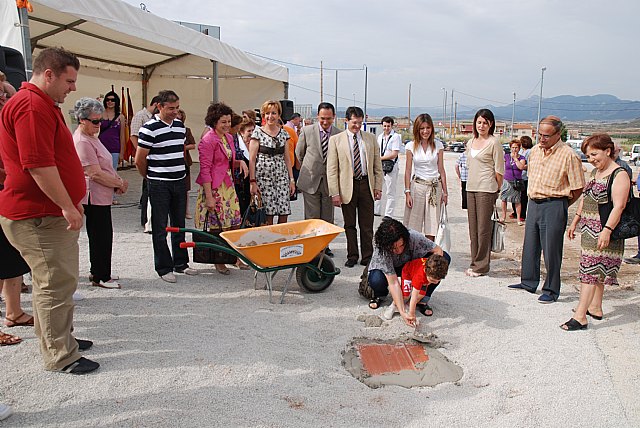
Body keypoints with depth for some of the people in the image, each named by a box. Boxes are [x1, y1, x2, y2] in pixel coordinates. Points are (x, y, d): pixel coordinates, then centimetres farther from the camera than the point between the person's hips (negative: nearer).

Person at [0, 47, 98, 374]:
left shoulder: (43, 105, 18)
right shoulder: (32, 106, -18)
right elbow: (38, 165, -26)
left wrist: (71, 202, 26)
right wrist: (68, 206, -21)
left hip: (51, 213, 11)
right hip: (40, 216, -11)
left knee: (56, 280, 20)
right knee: (57, 283, -4)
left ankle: (60, 338, 34)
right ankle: (60, 357, 7)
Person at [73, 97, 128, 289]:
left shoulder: (91, 137, 14)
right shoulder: (82, 142, -19)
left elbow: (105, 166, 20)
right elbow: (95, 174, -23)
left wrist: (118, 180, 4)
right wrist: (120, 183, -14)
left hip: (101, 196, 11)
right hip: (94, 197, -10)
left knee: (103, 235, 18)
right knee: (101, 236, -1)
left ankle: (98, 272, 30)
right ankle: (100, 277, 10)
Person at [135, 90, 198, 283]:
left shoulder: (180, 125, 9)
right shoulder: (149, 129, -12)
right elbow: (139, 160, -7)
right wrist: (150, 177, 6)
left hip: (179, 182, 6)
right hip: (159, 185, -6)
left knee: (179, 225, 14)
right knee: (160, 228, 2)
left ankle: (181, 263, 25)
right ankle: (164, 268, 11)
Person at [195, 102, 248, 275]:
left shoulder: (229, 138, 12)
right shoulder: (208, 140, -14)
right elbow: (205, 169, -17)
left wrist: (240, 162, -1)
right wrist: (209, 196, -20)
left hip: (228, 184, 8)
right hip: (213, 186, -8)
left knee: (234, 223, 9)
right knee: (218, 226, 1)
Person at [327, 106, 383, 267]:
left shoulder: (370, 138, 9)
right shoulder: (336, 140, 0)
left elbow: (377, 165, 12)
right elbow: (331, 169, -4)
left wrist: (378, 187, 5)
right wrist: (334, 193, -9)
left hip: (366, 184, 2)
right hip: (347, 186, -2)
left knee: (367, 225, 5)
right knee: (349, 225, 8)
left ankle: (367, 257, 17)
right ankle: (352, 256, 20)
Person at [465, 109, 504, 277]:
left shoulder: (494, 143, -7)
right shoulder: (470, 142, 14)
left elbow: (499, 171, -6)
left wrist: (496, 189, -2)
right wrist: (472, 182, 17)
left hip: (486, 190, -7)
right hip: (471, 188, 7)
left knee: (483, 228, -4)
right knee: (473, 227, 10)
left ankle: (482, 265, 4)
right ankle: (475, 262, 19)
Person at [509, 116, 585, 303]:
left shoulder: (568, 155, -12)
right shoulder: (535, 150, 9)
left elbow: (578, 188, -9)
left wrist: (560, 206, -1)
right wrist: (533, 198, 15)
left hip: (554, 205, -7)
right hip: (533, 203, 7)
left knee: (551, 250, 0)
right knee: (530, 246, 14)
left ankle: (551, 290, 12)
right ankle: (528, 282, 28)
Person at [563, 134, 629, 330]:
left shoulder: (619, 175, -13)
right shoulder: (594, 172, 14)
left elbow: (618, 206, -21)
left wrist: (607, 230, -28)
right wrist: (575, 222, 19)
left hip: (604, 231, -9)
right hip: (589, 229, 9)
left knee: (591, 270, -11)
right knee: (596, 270, 16)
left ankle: (580, 316, -11)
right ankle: (595, 308, 27)